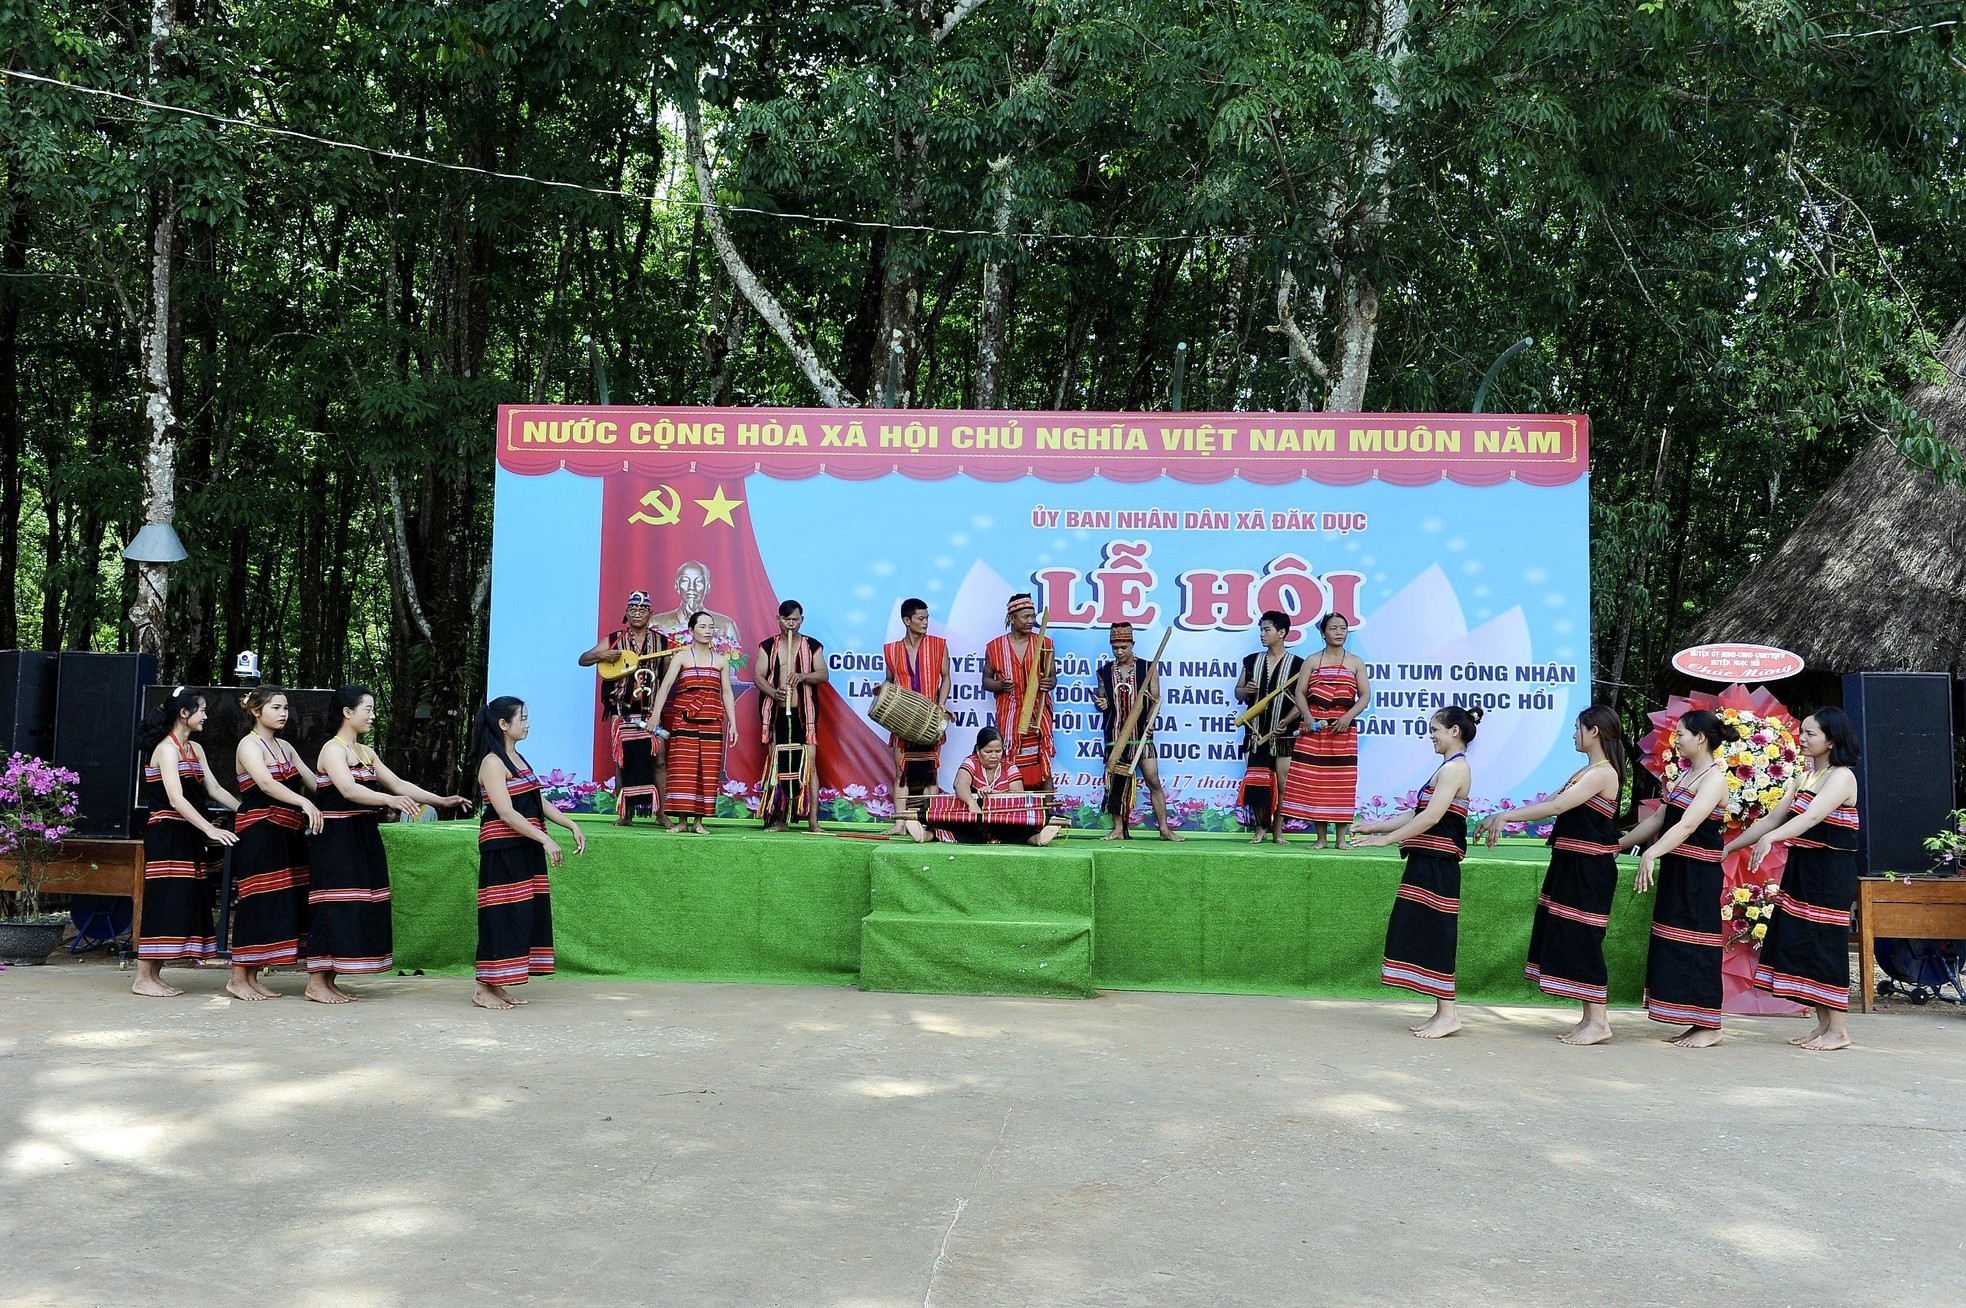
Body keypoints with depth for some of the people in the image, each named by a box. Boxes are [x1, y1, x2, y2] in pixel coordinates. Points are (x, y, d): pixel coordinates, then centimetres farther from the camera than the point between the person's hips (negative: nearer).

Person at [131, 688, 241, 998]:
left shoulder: (195, 749, 15)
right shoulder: (167, 748, -12)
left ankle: (155, 975, 13)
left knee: (186, 902, 7)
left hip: (188, 837, 9)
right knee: (164, 902, -8)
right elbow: (176, 799, -21)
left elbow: (214, 790, 14)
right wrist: (211, 830, -27)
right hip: (167, 835, -9)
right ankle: (143, 979, -2)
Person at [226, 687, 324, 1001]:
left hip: (287, 834, 8)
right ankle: (238, 978, 1)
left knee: (284, 902, 5)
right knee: (258, 902, -7)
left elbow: (313, 782, 14)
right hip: (259, 831, -8)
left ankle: (253, 977, 12)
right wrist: (305, 802, -36)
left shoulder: (285, 748, 18)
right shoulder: (249, 745, -7)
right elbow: (266, 784, -23)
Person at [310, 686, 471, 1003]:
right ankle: (316, 983, -1)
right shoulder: (333, 749, -9)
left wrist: (441, 800, 9)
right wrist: (389, 800, -40)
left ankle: (329, 981, 14)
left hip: (364, 838, 9)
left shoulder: (366, 753, 17)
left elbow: (398, 783, 16)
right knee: (334, 906, -8)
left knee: (360, 908, 7)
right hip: (337, 837, -9)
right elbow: (349, 790, -25)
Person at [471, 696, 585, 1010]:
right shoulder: (492, 762, -12)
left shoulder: (517, 758, 16)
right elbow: (507, 814, -20)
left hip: (526, 850, 9)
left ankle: (497, 986, 14)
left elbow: (539, 802, 17)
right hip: (502, 851, -9)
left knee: (525, 916, 8)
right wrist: (546, 839, -23)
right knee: (503, 917, -6)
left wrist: (573, 825, 7)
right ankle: (483, 989, 3)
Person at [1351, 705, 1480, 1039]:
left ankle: (1447, 1014, -1)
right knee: (1424, 934, 11)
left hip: (1437, 865, -10)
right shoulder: (1450, 768, 19)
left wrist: (1386, 839, -19)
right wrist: (1374, 827, 17)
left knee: (1433, 935, -6)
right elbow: (1416, 813, 20)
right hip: (1429, 863, 10)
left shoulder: (1454, 768, -12)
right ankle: (1442, 1013, 16)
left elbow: (1431, 816, -21)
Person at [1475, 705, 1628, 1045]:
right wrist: (1503, 818, 8)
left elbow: (1556, 806, -23)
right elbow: (1549, 803, 15)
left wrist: (1506, 816, -23)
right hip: (1571, 865, 10)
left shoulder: (1603, 773, -14)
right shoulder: (1586, 772, 17)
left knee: (1581, 941, -6)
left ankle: (1597, 1021, 1)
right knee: (1569, 940, 10)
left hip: (1590, 869, -10)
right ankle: (1591, 1018, 17)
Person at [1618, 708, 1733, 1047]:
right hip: (1676, 870, 9)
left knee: (1695, 945, -5)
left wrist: (1650, 854, -35)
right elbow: (1659, 818, 20)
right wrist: (1621, 843, 20)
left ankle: (1709, 1026, 2)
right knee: (1675, 945, 9)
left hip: (1699, 875, -9)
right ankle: (1696, 1023, 15)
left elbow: (1686, 826, -26)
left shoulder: (1714, 779, -13)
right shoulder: (1686, 774, 15)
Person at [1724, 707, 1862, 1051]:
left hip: (1831, 872, -8)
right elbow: (1772, 819, 14)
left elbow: (1811, 817, -27)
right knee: (1799, 941, 6)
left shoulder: (1841, 777, -11)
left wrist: (1770, 838, -41)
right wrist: (1730, 847, 9)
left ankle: (1838, 1030, 2)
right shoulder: (1801, 779, 14)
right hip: (1800, 868, 8)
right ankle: (1822, 1024, 14)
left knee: (1825, 944, -6)